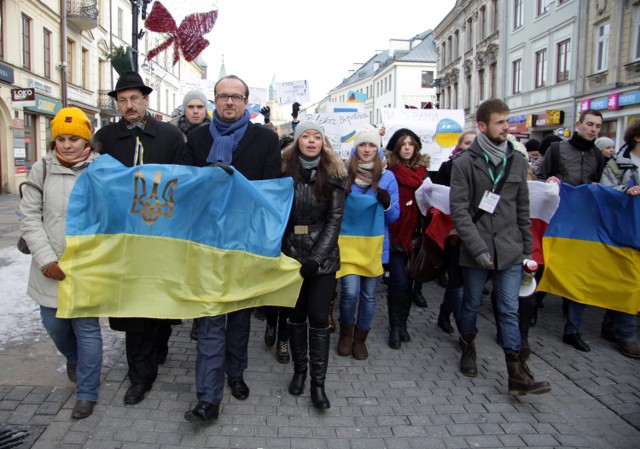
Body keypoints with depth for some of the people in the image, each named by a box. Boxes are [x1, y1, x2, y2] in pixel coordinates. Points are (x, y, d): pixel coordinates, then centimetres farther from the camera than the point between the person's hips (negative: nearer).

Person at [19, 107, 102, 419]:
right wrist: (46, 259, -9)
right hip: (51, 269, 3)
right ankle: (73, 358, 49)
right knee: (54, 324, 16)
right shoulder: (42, 169, 0)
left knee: (87, 329, 3)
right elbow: (30, 217, 0)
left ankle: (87, 394, 20)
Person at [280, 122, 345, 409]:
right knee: (296, 315, 12)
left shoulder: (333, 174, -1)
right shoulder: (284, 170, 0)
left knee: (318, 317, 0)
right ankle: (299, 369, 30)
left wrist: (316, 258, -15)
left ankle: (318, 382, 11)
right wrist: (279, 251, -8)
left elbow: (335, 219, -5)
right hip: (291, 253, 1)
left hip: (323, 256, -1)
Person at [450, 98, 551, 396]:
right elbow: (459, 210, -12)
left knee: (510, 310, 3)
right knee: (472, 304, 14)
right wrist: (478, 247, -19)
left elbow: (523, 210, 12)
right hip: (475, 251, -2)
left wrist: (527, 248, 10)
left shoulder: (517, 161, 7)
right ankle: (468, 349, 37)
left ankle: (517, 375, 6)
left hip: (509, 251, 3)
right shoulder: (465, 162, -6)